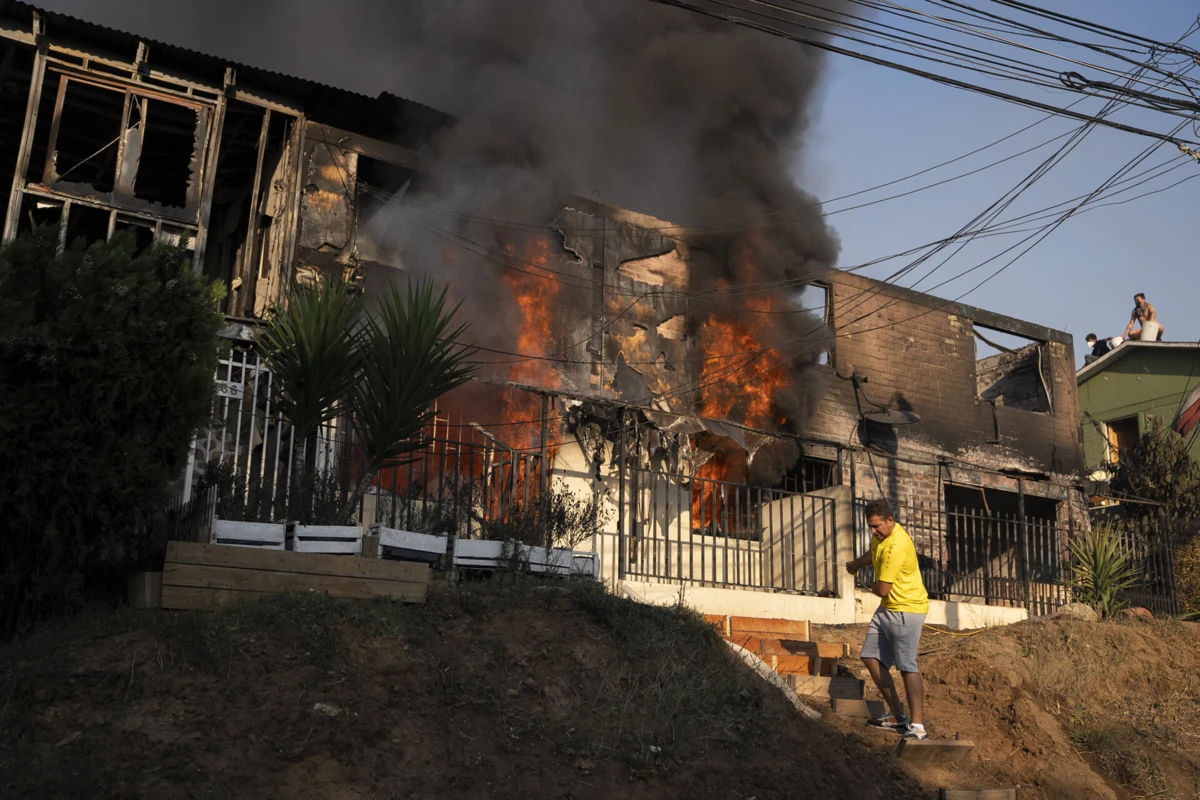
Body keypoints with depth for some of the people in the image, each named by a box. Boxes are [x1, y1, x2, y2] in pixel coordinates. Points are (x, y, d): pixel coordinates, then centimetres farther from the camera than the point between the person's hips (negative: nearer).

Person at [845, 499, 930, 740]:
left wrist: (873, 587, -1)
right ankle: (897, 716, 14)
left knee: (907, 667, -14)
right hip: (886, 608, 10)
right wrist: (856, 563, 43)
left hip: (906, 609, -10)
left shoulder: (896, 546, -25)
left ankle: (918, 727, -12)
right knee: (871, 658, 7)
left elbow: (882, 589, -22)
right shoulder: (881, 535, 5)